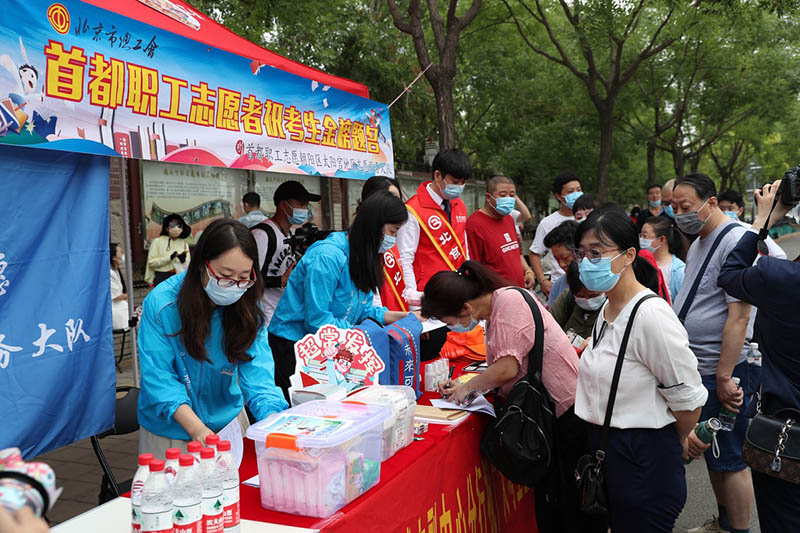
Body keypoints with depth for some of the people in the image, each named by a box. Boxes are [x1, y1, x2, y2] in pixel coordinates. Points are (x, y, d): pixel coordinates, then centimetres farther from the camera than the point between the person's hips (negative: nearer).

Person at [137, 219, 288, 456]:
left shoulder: (247, 308, -14)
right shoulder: (161, 303, -23)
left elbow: (257, 370, -20)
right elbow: (158, 376, -22)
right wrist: (196, 428, -33)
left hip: (227, 418, 3)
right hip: (170, 427, -3)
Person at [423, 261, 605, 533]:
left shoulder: (510, 301, -18)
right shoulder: (494, 310, 11)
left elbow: (507, 368, -24)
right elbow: (501, 370, 12)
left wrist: (467, 386, -9)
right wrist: (462, 387, 1)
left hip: (569, 410, -9)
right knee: (546, 497, 15)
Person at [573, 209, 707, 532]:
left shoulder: (651, 315, -22)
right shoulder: (607, 309, 6)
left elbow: (687, 397, -17)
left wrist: (670, 443, -1)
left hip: (644, 459, -8)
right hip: (604, 446, 8)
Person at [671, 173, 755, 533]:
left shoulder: (735, 241, -16)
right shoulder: (699, 243, 13)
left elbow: (739, 316, -21)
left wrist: (724, 376, -21)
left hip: (722, 372, -9)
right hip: (697, 369, 9)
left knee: (730, 459, 3)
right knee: (712, 453, 20)